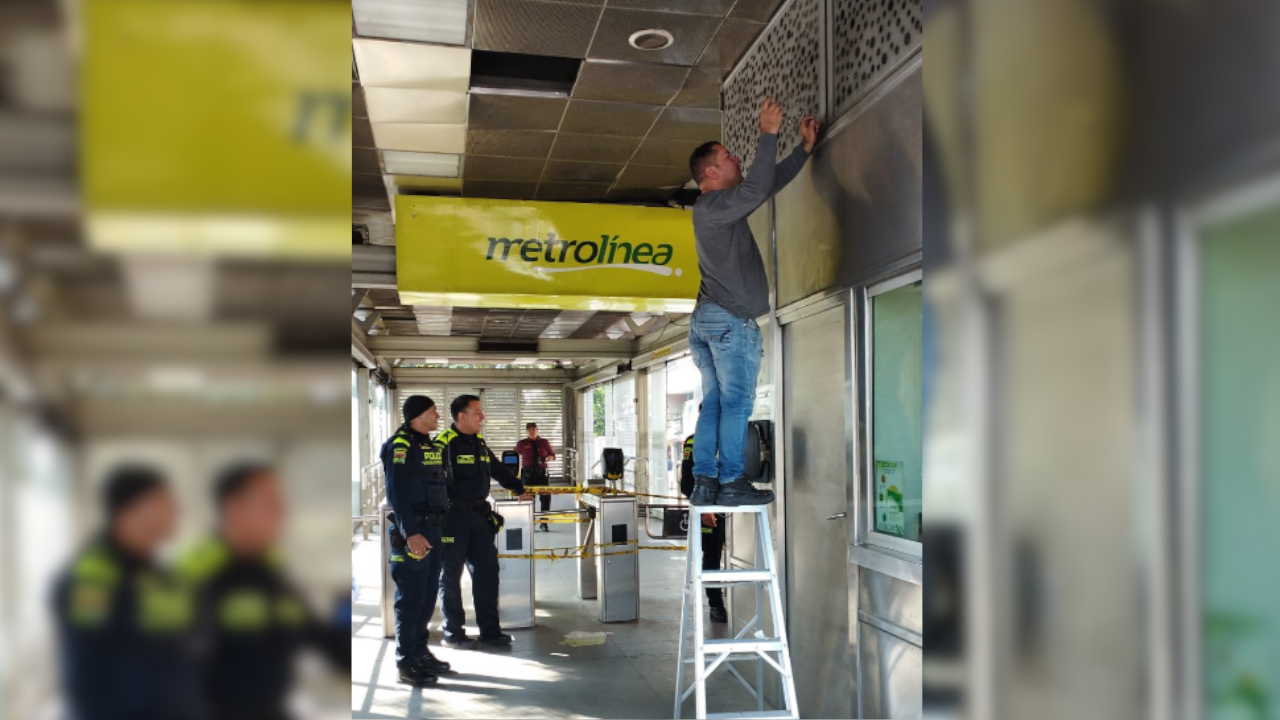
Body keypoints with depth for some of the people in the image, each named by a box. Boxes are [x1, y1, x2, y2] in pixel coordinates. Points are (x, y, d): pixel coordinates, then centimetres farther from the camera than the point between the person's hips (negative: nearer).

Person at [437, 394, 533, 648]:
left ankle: (490, 630, 16)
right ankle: (453, 633, 15)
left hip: (479, 514, 8)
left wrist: (520, 489, 22)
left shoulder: (479, 442, 12)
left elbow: (498, 470, 23)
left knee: (487, 570, 8)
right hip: (453, 517, -7)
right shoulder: (444, 443, -12)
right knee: (451, 574, 4)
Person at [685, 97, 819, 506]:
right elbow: (757, 189, -24)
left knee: (713, 404, 6)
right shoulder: (712, 205, -8)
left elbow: (771, 183, 25)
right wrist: (768, 135, -19)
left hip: (705, 319, 10)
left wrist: (805, 148, 23)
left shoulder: (718, 207, 21)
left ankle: (704, 483, 5)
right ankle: (731, 484, -8)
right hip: (731, 319, -10)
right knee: (735, 403, -8)